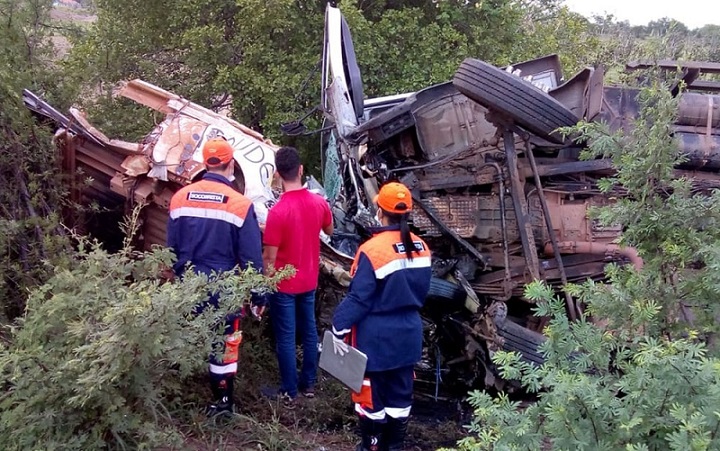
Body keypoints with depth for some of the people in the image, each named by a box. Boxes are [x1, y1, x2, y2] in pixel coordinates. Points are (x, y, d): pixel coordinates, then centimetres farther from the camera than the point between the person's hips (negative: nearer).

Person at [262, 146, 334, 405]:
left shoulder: (278, 211, -25)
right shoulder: (319, 202, -9)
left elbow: (270, 258, -19)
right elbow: (329, 231, 12)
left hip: (283, 284, -5)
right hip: (309, 280, 5)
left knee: (286, 338, 7)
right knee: (309, 331, 18)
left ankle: (289, 392, 17)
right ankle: (309, 383, 30)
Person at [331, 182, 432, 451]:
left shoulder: (372, 250, -21)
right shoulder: (421, 248, -1)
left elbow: (358, 298, -19)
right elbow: (422, 292, 9)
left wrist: (340, 328, -10)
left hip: (376, 338, -6)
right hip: (408, 333, 6)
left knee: (372, 395, 10)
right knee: (400, 393, 17)